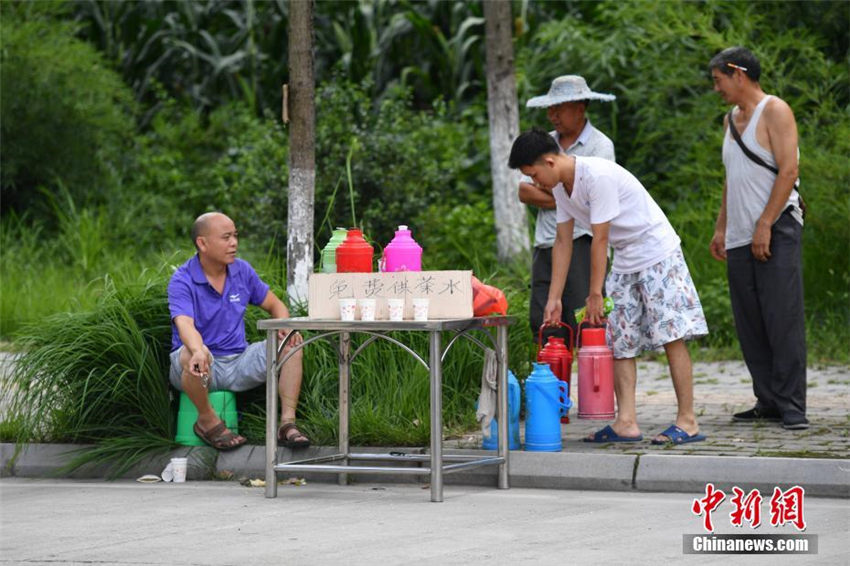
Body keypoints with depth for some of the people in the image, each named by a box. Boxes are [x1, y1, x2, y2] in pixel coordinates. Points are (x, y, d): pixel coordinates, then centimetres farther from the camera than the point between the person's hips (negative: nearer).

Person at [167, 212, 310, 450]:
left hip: (238, 363, 5)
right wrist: (198, 351, -55)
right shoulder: (182, 281, -14)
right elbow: (184, 324, -32)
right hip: (204, 367, -5)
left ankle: (287, 422, -16)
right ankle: (208, 420, -14)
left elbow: (274, 304, 15)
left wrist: (285, 326, -10)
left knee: (291, 344, -11)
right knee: (191, 356, -39)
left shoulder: (242, 271, 5)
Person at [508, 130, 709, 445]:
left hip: (657, 252, -9)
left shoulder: (598, 176, -26)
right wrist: (553, 298, 5)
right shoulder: (560, 187, 3)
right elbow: (563, 242, 8)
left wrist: (595, 294, -18)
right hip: (625, 262, 9)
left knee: (671, 336, -11)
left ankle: (687, 422, -11)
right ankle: (626, 423, 2)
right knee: (619, 341, 3)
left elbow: (600, 240, -23)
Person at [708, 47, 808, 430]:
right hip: (740, 239, 8)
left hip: (776, 231, -8)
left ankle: (791, 407, -11)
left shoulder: (774, 111, -5)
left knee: (783, 319, -11)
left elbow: (788, 171, -13)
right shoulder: (731, 119, 20)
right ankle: (767, 402, 9)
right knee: (750, 325, 5)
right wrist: (720, 228, 17)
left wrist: (764, 225, -18)